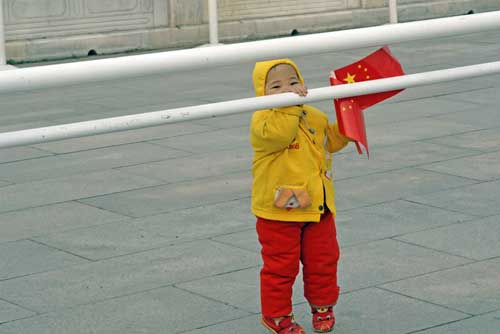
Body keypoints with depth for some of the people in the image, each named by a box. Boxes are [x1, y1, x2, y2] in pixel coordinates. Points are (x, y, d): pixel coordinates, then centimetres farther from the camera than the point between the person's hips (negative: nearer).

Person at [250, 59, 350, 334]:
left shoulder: (314, 117, 9)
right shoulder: (262, 119, -15)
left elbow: (333, 141, 21)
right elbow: (277, 135, -35)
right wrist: (289, 105, -39)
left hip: (318, 207, 7)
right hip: (278, 211, -6)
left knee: (323, 260, 16)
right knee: (281, 265, 3)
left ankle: (322, 305, 35)